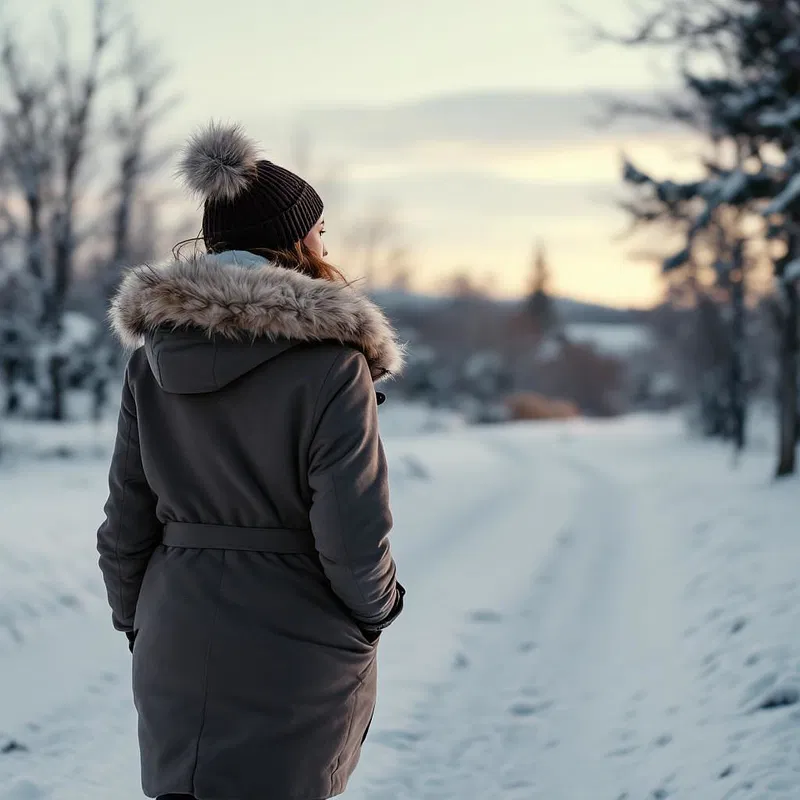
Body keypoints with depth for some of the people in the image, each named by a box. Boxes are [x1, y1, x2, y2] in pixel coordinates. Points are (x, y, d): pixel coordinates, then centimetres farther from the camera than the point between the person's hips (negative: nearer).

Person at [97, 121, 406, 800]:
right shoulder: (330, 362, -15)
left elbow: (126, 519, 6)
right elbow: (353, 533, -16)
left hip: (178, 649, 5)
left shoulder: (154, 355, 2)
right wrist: (378, 606, 3)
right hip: (298, 655, -4)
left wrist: (136, 620, 19)